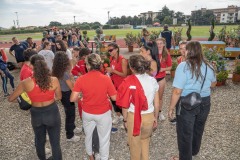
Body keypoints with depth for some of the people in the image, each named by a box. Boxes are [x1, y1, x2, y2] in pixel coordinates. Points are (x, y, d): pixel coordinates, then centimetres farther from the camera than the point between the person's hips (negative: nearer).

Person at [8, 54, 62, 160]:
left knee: (40, 141, 27)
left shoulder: (25, 83, -16)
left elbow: (10, 99, -1)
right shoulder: (54, 80, -17)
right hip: (52, 113, -1)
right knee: (55, 143, 12)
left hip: (36, 114, 2)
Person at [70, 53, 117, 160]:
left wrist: (82, 98, 4)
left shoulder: (81, 79, -17)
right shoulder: (106, 79, -19)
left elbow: (72, 99, -16)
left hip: (87, 113, 3)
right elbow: (114, 98, -13)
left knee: (88, 135, 27)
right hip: (103, 113, -2)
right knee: (104, 138, 16)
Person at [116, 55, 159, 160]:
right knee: (145, 140, 29)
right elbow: (157, 103, -1)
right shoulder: (152, 80, -8)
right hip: (149, 116, 3)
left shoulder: (129, 82, -17)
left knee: (135, 143, 21)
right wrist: (155, 118, 14)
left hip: (134, 117, -3)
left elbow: (125, 105, -11)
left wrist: (125, 119, 5)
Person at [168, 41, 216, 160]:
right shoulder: (208, 66, -1)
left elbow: (177, 91, -24)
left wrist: (171, 108, -14)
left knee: (185, 132, 11)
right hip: (205, 102, 6)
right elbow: (213, 84, 15)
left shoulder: (183, 66, -20)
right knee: (198, 129, 26)